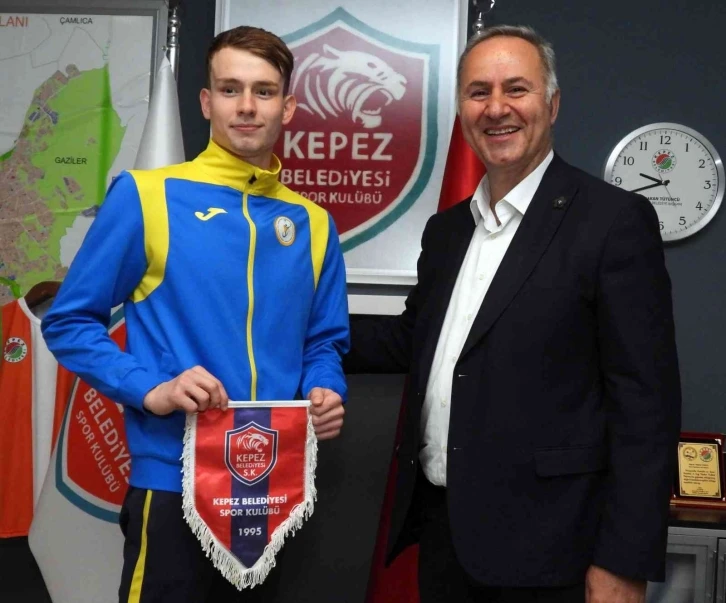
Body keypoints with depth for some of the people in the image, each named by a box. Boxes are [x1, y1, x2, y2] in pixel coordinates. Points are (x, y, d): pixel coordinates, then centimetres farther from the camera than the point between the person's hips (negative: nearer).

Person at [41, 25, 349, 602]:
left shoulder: (313, 224, 5)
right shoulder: (145, 196, -7)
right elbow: (69, 322, -5)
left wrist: (326, 394, -10)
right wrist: (151, 392, -19)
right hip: (174, 481, -4)